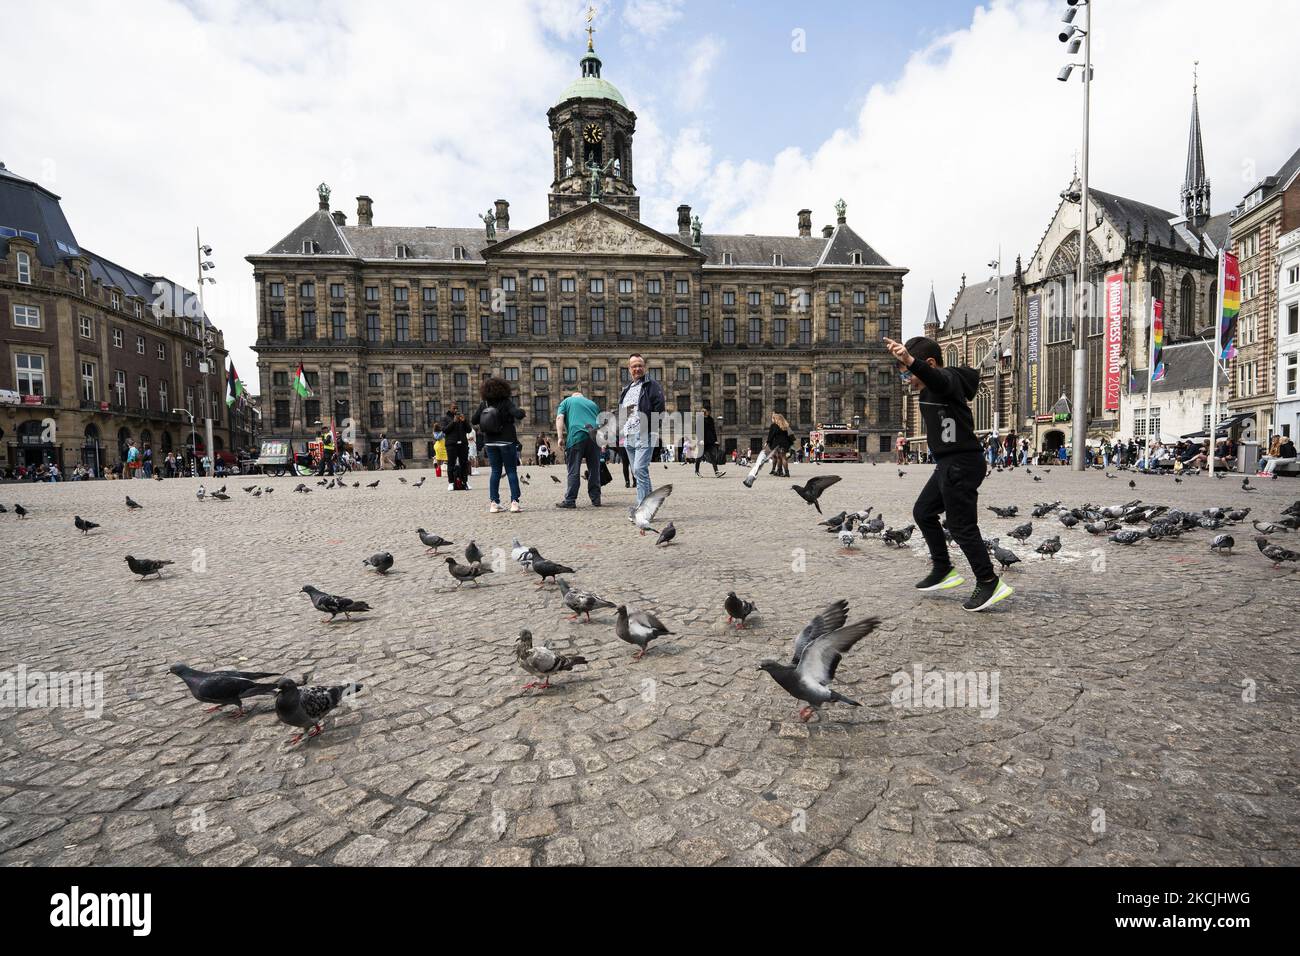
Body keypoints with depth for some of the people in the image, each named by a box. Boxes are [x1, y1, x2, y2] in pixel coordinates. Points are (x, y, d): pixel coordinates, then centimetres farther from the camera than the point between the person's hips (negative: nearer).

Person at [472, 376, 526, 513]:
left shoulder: (484, 405, 2)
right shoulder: (507, 403, -10)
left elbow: (473, 421, 5)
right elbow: (518, 414, -23)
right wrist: (520, 411, -2)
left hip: (490, 442, 4)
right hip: (507, 441, -4)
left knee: (495, 471, 10)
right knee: (511, 471, 3)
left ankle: (494, 503, 5)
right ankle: (514, 501, -4)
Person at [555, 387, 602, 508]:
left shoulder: (567, 401, 19)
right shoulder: (593, 403, 30)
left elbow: (559, 418, 2)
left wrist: (560, 437, -2)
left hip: (577, 436, -3)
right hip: (595, 436, 3)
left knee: (573, 471, -1)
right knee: (594, 470, 10)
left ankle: (570, 500, -3)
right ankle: (596, 499, 12)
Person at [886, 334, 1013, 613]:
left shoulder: (948, 379, -18)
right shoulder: (930, 390, 11)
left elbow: (935, 378, -44)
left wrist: (910, 360, -60)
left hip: (961, 465, -11)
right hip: (947, 464, 11)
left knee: (962, 526, -6)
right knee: (923, 513, 18)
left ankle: (989, 583, 5)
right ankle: (943, 570, 29)